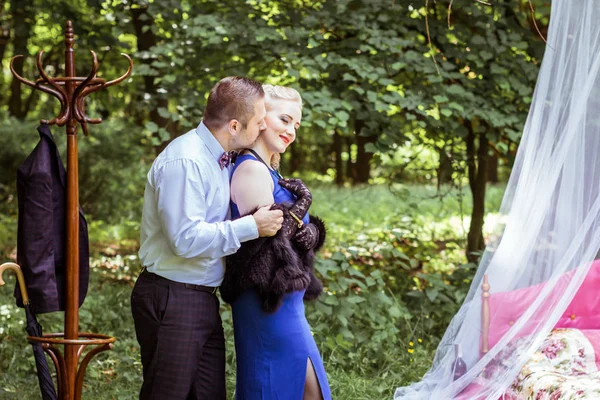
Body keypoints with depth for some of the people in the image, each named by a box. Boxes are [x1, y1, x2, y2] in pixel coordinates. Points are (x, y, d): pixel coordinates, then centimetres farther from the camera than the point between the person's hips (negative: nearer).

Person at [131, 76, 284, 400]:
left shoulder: (219, 160, 11)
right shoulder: (185, 161, -19)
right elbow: (187, 239, -25)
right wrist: (251, 227, -19)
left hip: (203, 299, 9)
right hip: (172, 300, -9)